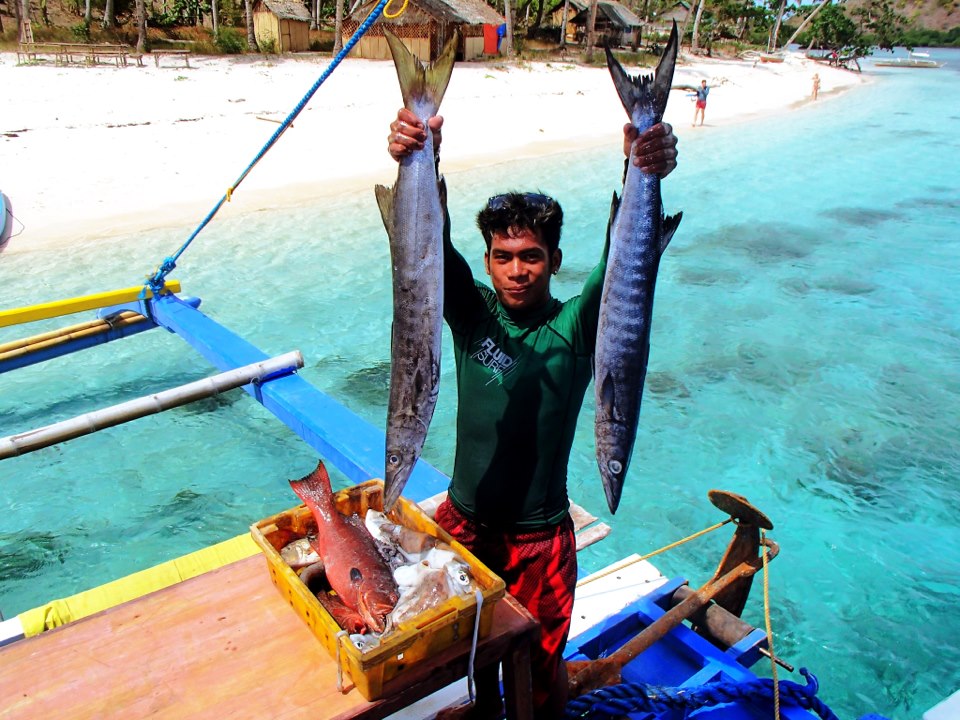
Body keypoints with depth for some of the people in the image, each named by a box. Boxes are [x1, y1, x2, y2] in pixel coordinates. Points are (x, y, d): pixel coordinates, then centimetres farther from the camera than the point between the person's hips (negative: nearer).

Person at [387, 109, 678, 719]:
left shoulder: (575, 329, -14)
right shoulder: (472, 314, -8)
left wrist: (642, 178, -51)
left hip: (540, 535, -3)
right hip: (463, 520, 3)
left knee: (541, 662, 16)